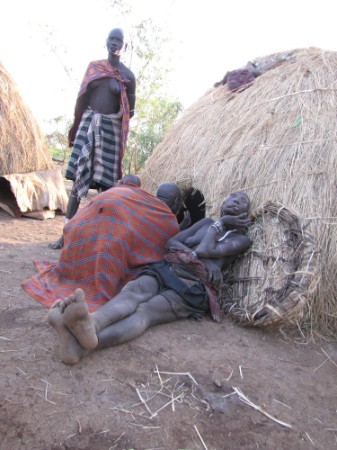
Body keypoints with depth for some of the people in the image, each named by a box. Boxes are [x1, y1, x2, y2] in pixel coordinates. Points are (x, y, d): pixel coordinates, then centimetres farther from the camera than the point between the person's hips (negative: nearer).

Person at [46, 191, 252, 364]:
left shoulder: (242, 239, 15)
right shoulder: (207, 223, 30)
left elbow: (205, 250, -5)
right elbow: (172, 242, 16)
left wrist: (219, 224, 13)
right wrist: (193, 254, -3)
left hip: (195, 284, -4)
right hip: (167, 268, 5)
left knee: (145, 311, -34)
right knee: (132, 291, -31)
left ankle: (82, 345, -60)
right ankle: (91, 325, -62)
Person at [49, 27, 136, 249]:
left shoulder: (128, 76, 4)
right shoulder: (93, 66, 11)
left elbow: (131, 110, 4)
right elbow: (82, 98, 11)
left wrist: (112, 120, -7)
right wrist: (76, 125, 6)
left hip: (110, 127, -2)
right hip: (88, 123, 2)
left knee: (106, 181, -2)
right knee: (79, 178, 0)